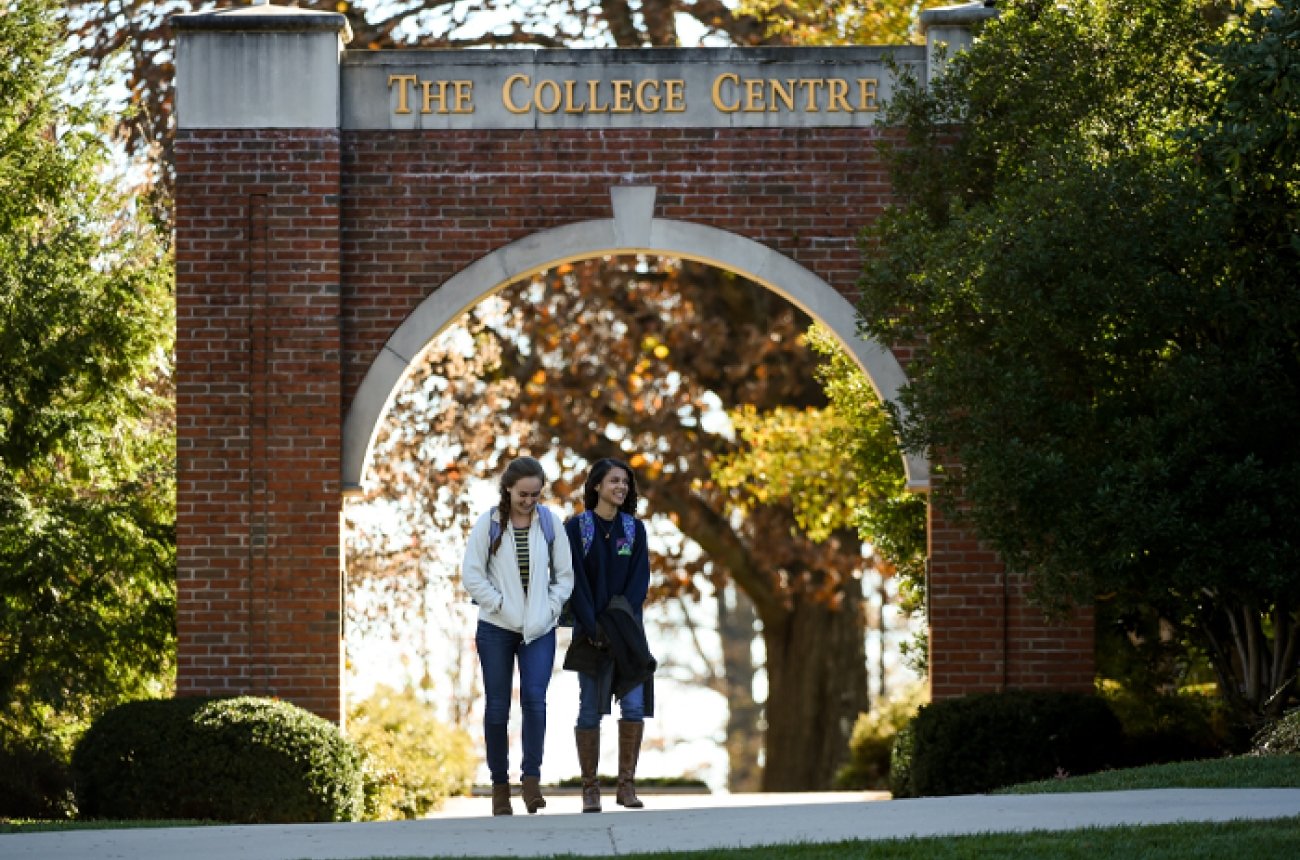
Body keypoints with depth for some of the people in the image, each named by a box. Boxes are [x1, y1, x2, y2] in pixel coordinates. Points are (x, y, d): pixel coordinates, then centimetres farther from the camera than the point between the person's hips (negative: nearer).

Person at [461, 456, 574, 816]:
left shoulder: (549, 523, 4)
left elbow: (565, 574, 9)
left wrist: (550, 608, -3)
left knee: (535, 698, -15)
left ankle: (532, 778, -12)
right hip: (496, 628, -1)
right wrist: (501, 605, -10)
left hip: (539, 630, 1)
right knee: (497, 706, 2)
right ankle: (500, 784, 10)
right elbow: (471, 574, -4)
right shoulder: (489, 523, -2)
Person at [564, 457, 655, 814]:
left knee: (634, 705, -8)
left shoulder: (634, 529, 8)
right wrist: (593, 628, -15)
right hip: (591, 630, -2)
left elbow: (640, 580, 2)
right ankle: (590, 789, 2)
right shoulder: (576, 527, -1)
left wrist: (623, 621, -11)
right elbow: (575, 581, -7)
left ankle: (626, 785, -1)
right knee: (590, 710, -4)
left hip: (626, 630, 2)